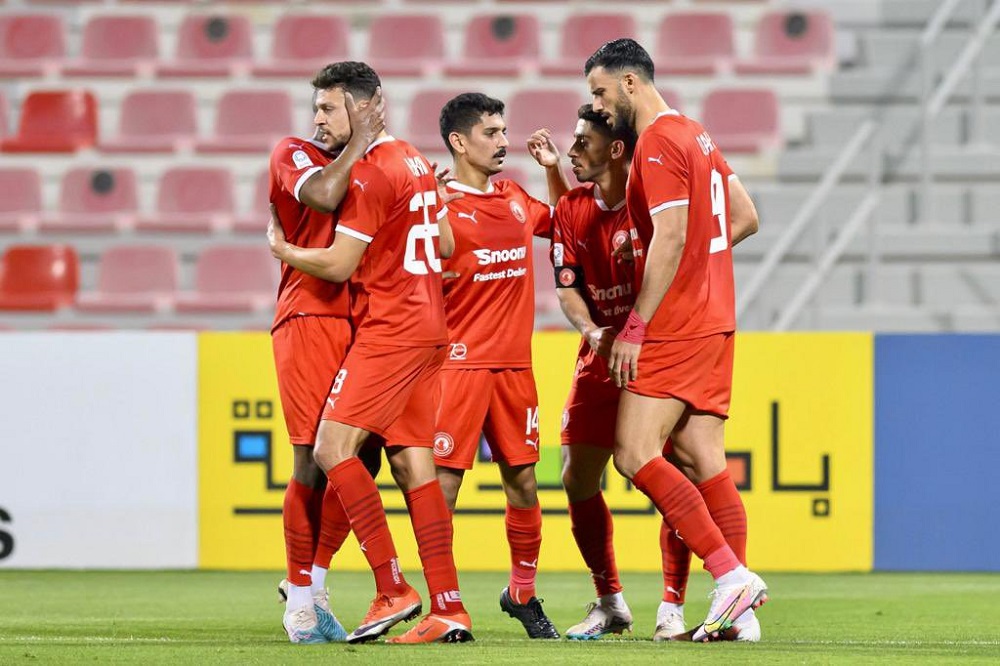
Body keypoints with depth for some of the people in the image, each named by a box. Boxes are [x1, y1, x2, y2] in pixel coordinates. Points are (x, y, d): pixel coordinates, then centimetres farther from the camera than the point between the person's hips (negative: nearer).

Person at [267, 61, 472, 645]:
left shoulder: (371, 172, -13)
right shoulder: (415, 162, 15)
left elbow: (338, 265, -12)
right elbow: (445, 245, 24)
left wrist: (282, 249, 4)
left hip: (389, 329, -10)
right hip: (428, 328, 10)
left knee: (333, 450, -11)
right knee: (413, 463, 6)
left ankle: (393, 589, -14)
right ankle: (449, 610, 1)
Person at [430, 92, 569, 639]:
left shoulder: (517, 200, 13)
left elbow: (561, 224, 33)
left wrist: (553, 169, 18)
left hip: (514, 364, 6)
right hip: (459, 363, -6)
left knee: (523, 482, 7)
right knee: (443, 483, -7)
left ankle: (523, 593, 22)